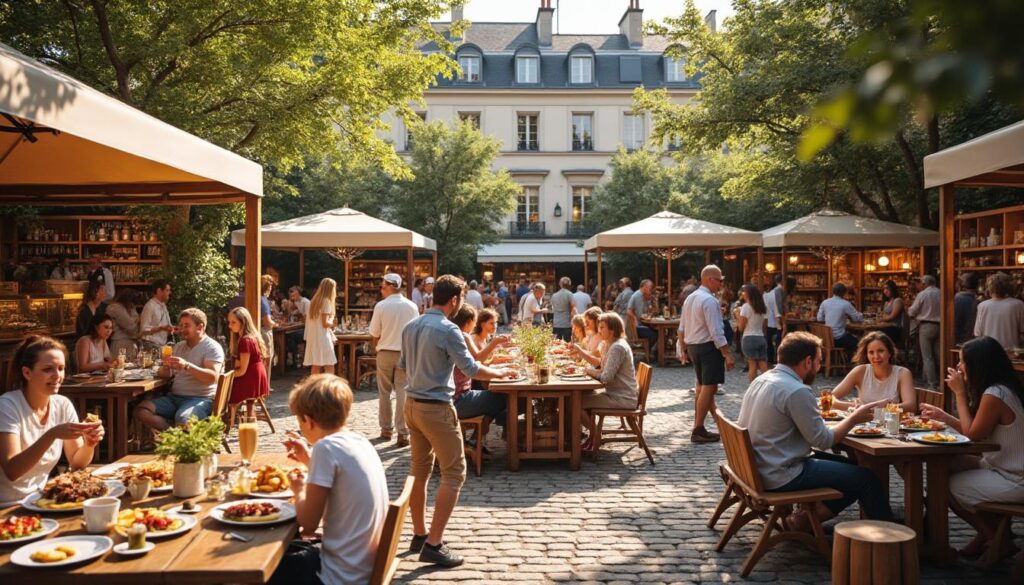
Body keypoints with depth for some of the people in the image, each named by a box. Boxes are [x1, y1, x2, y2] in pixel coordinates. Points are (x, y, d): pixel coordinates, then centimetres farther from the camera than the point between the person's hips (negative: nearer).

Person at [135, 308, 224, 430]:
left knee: (182, 419, -39)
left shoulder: (212, 347, -4)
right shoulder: (179, 346, 19)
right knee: (141, 410, -16)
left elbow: (213, 377, -18)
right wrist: (166, 366, -7)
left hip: (200, 399, -8)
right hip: (174, 397, 8)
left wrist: (187, 366, -29)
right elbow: (164, 375, 16)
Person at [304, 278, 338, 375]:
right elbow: (325, 323, -15)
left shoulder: (315, 300, 13)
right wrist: (333, 322, 3)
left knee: (316, 365, 11)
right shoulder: (326, 301, -11)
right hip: (322, 337, -8)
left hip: (313, 337, 8)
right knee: (329, 367, -7)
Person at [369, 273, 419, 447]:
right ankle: (403, 433, -1)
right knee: (402, 392, 2)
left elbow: (374, 335, -4)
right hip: (405, 353, 1)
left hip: (385, 353, -1)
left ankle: (386, 429, 21)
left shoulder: (381, 306, -9)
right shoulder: (412, 306, -5)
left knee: (385, 392, 12)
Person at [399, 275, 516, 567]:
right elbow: (471, 369, -16)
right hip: (436, 408, -8)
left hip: (412, 404, 8)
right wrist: (501, 372, 0)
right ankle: (433, 544, -2)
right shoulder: (448, 330, -17)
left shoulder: (410, 327, 7)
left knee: (419, 470, 16)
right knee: (454, 472, 0)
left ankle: (419, 535, 25)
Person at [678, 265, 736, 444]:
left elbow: (682, 328, 15)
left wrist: (683, 349, 23)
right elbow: (716, 332, -21)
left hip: (692, 346, 10)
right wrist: (727, 354, -19)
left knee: (702, 386, 17)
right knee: (709, 387, -5)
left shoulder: (690, 298, 12)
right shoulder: (709, 300, -16)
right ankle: (698, 430, -2)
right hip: (709, 347, -10)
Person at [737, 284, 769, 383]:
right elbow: (765, 326, 13)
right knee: (764, 367, 4)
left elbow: (741, 327, -8)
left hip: (749, 339, -5)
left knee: (752, 366, -5)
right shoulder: (763, 308, 10)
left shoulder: (746, 306, -8)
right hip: (761, 338, 5)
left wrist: (738, 315, 4)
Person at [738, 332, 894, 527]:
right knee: (867, 478, 0)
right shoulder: (797, 391, -22)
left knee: (848, 465, 19)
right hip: (781, 478, -9)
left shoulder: (762, 379, 6)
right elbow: (824, 440, -14)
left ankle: (805, 519, 12)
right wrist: (855, 418, 0)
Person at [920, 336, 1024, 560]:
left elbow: (972, 434, -14)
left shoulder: (994, 395, -25)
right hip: (1006, 468, 9)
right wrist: (942, 416, 13)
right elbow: (977, 431, 10)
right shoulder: (1003, 388, 5)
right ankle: (989, 532, 19)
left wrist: (960, 393, -12)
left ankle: (997, 540, 15)